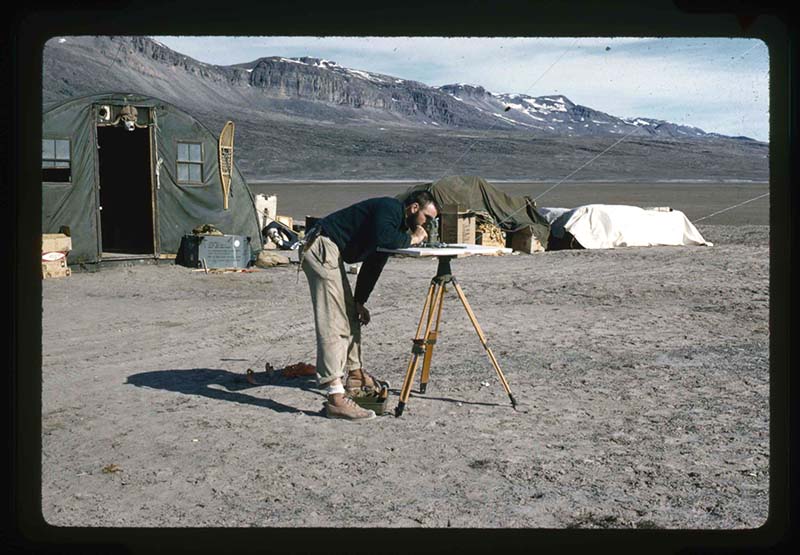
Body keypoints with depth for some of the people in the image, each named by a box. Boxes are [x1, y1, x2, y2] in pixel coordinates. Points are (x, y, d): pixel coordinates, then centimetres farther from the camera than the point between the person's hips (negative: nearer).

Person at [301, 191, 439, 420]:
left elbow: (373, 264, 21)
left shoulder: (397, 222, 19)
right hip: (321, 248, -11)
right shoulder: (390, 207, -10)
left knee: (351, 316, 19)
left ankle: (355, 375, 35)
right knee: (332, 323, -16)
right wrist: (411, 239, -14)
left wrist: (359, 302, 15)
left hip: (332, 253, 11)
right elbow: (381, 237, -32)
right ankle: (336, 398, -20)